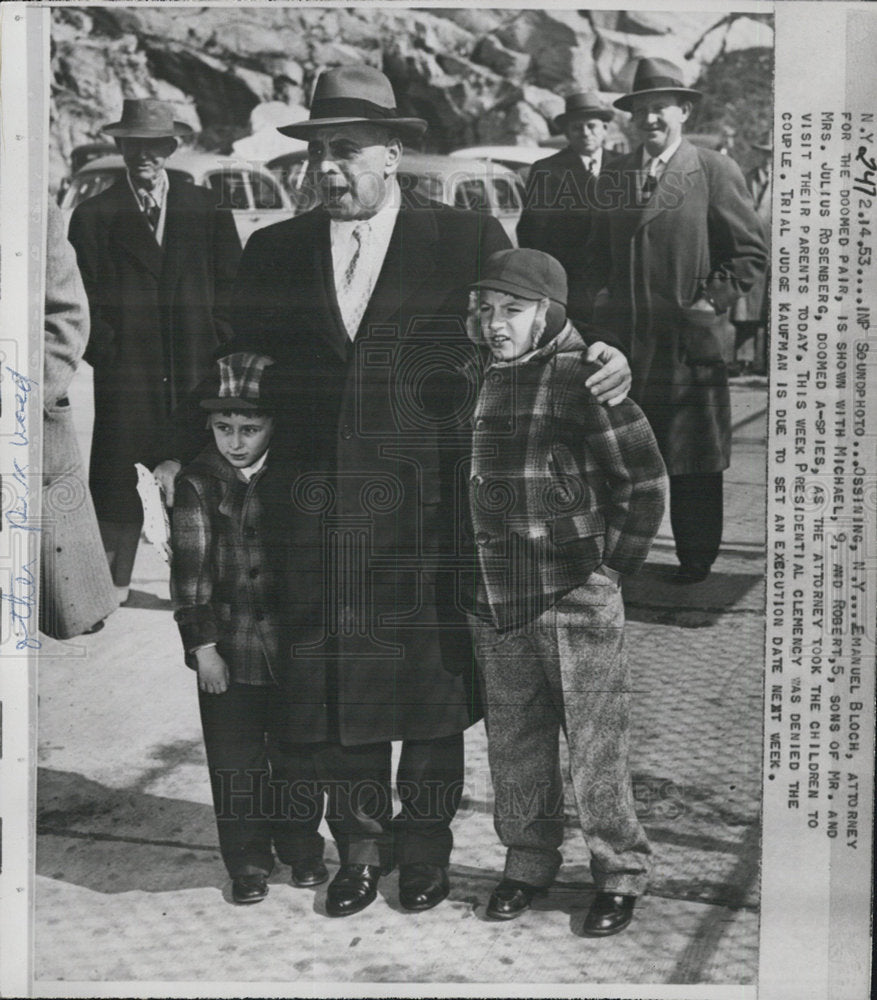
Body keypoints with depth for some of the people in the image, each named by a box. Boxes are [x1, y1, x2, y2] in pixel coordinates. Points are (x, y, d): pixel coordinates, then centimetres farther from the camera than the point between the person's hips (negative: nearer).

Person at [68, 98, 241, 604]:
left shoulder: (206, 208, 9)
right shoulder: (93, 216, 7)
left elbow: (232, 287, 9)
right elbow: (86, 301, 6)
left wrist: (221, 353, 1)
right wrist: (106, 354, -4)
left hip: (196, 371, 1)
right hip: (125, 372, 0)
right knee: (115, 481, 1)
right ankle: (115, 585, 13)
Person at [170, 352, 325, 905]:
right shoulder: (197, 482, -3)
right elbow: (190, 568, -6)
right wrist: (202, 644, -10)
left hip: (293, 645, 1)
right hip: (228, 647, -1)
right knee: (236, 760, 7)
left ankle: (302, 849, 31)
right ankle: (248, 864, 24)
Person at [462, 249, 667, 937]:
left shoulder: (581, 373, -9)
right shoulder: (482, 380, 10)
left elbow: (647, 478, -8)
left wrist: (617, 564, -5)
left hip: (577, 600, -6)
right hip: (497, 604, 6)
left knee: (597, 749, 3)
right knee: (514, 747, 15)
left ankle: (621, 873, 22)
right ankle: (528, 862, 32)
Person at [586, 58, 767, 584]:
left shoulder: (715, 171, 0)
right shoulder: (614, 177, 14)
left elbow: (752, 252, 0)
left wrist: (713, 301, -8)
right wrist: (607, 295, 10)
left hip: (690, 339, -4)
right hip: (624, 339, 4)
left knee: (695, 460, 4)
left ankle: (697, 558, 16)